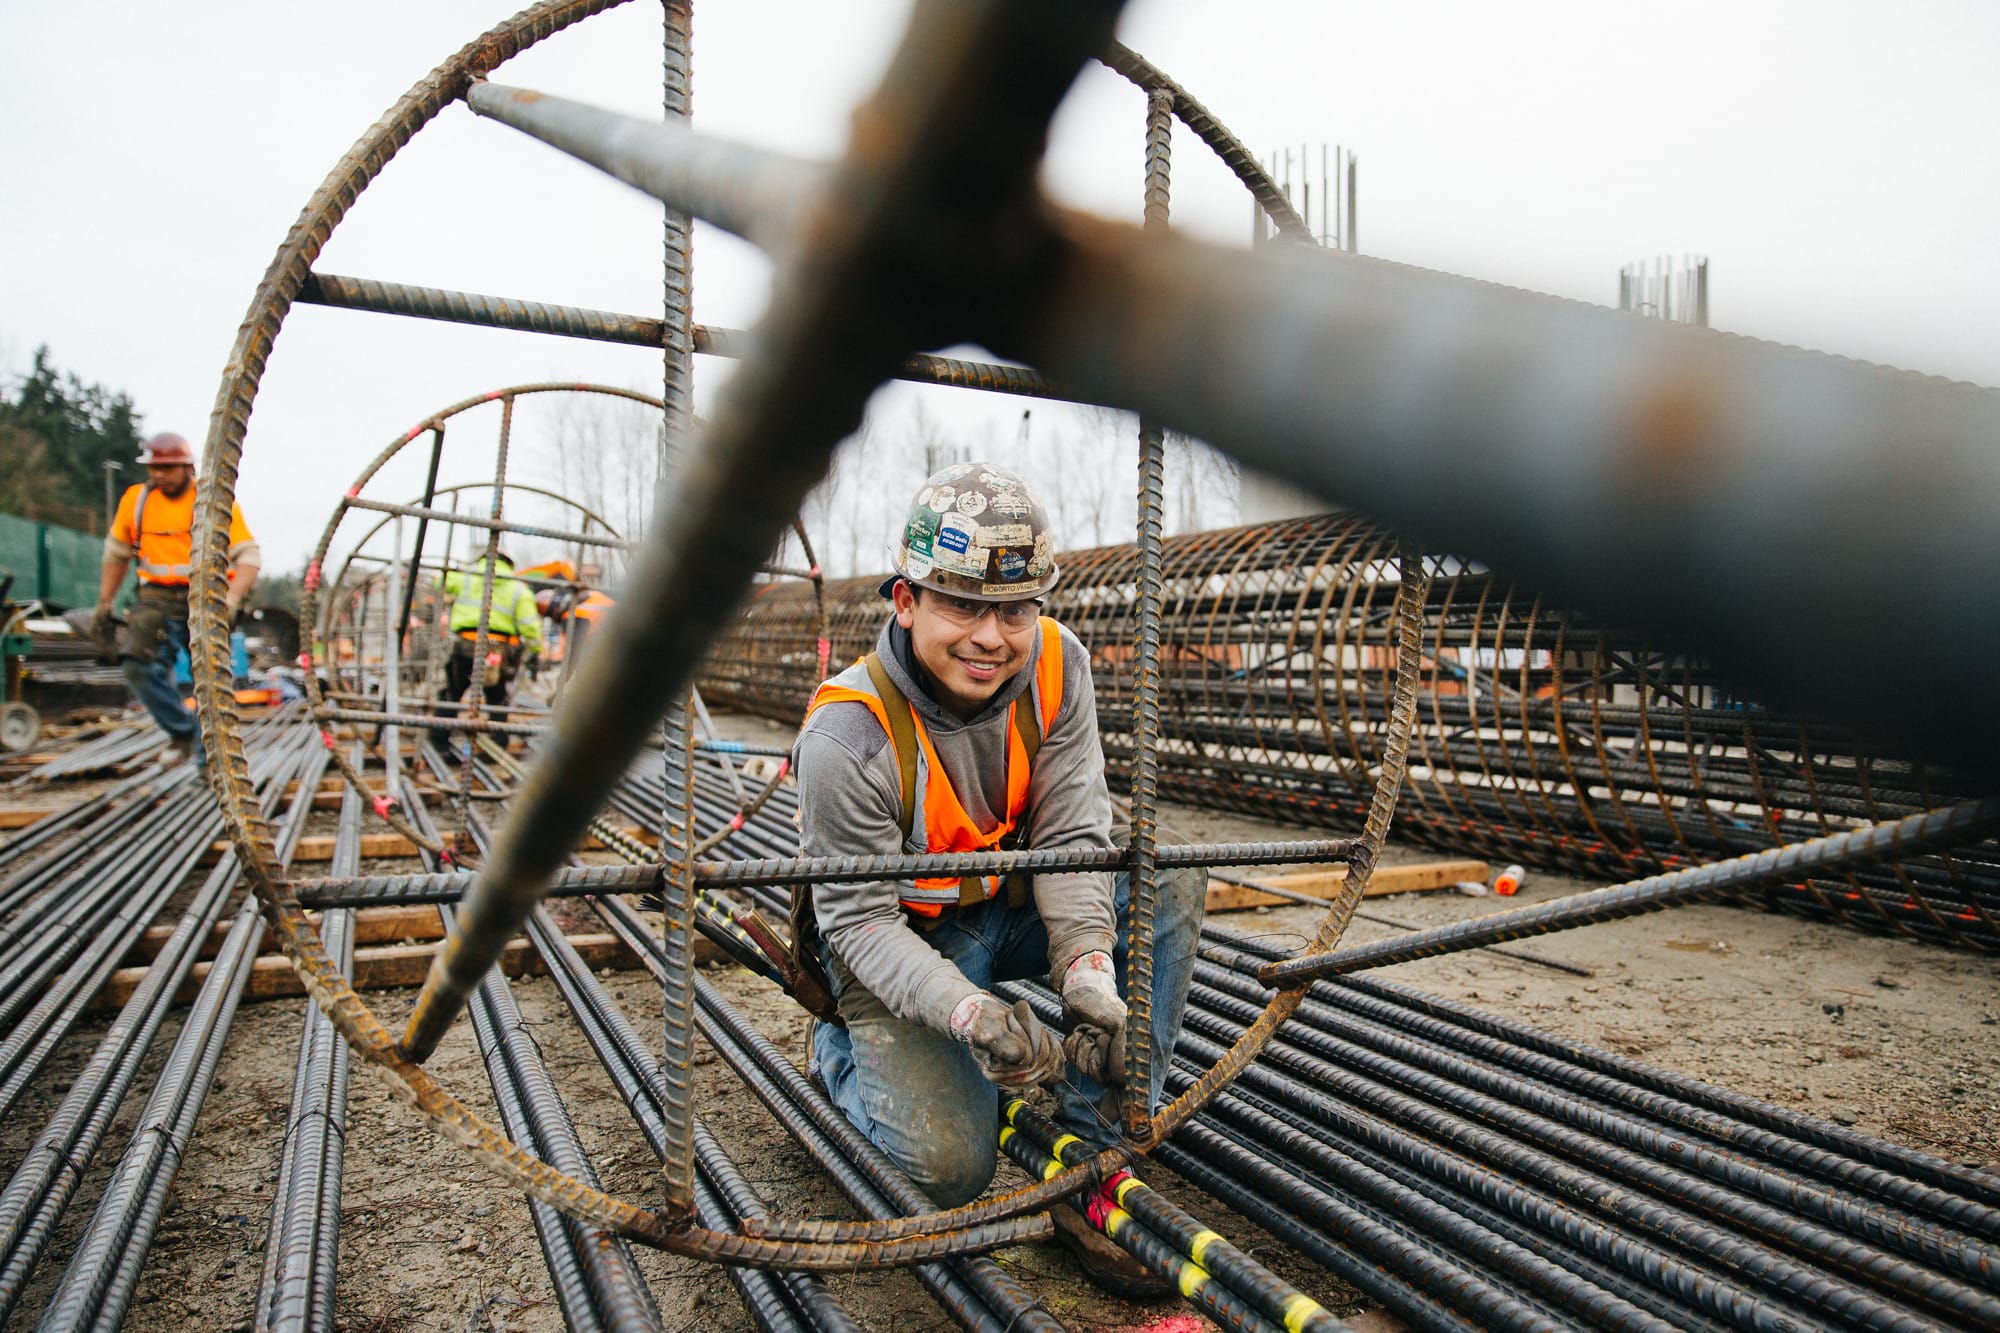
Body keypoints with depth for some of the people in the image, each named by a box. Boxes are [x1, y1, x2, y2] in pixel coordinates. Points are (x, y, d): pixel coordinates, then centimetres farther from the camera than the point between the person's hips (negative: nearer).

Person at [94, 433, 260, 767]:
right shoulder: (135, 499, 6)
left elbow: (249, 557, -8)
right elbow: (116, 554, 19)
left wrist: (230, 601, -23)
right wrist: (103, 606, 17)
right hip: (157, 598, 3)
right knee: (138, 664, -18)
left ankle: (208, 756, 14)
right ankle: (183, 732, -1)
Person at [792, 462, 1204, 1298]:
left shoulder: (1056, 667, -15)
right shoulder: (849, 735, -29)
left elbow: (1072, 836, -16)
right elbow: (860, 921, -23)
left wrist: (1089, 974, -31)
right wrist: (969, 1011, -39)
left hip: (1012, 911, 5)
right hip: (901, 947, -5)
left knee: (1170, 883, -18)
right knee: (952, 1169, -20)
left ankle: (1093, 1154, -12)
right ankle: (843, 1049, 14)